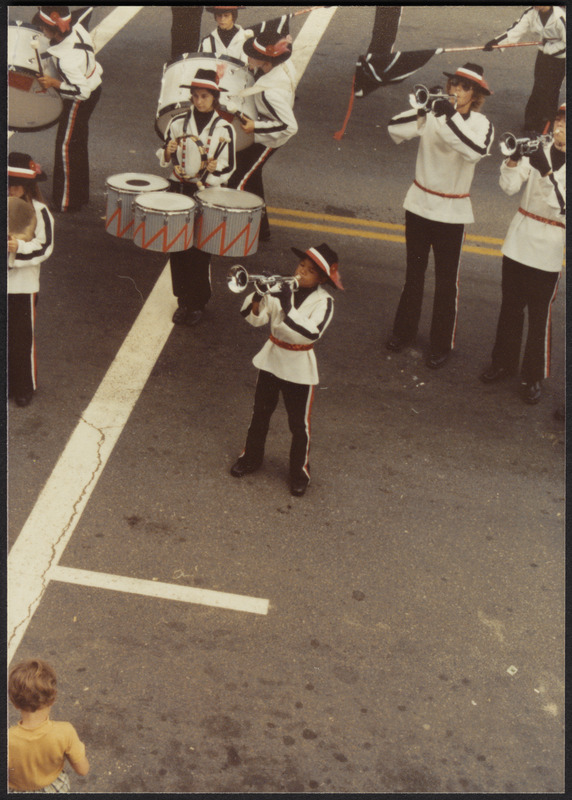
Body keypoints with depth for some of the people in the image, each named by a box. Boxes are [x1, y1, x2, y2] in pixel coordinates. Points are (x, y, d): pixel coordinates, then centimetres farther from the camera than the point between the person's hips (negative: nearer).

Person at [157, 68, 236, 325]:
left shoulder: (224, 128, -6)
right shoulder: (178, 122, 2)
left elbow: (228, 168, -3)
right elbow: (164, 158, 11)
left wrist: (215, 167, -24)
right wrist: (167, 152, -12)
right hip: (179, 190, 3)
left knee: (200, 251, 1)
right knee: (178, 248, 8)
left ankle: (198, 304, 17)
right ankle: (183, 301, 22)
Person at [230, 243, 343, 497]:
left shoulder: (323, 302, -16)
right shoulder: (281, 289, -5)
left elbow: (311, 333, -31)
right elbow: (255, 318, -9)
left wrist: (288, 307, -37)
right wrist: (258, 297, -29)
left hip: (299, 369, -4)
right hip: (271, 361, 4)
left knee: (299, 424, 7)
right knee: (260, 414, 19)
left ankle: (300, 473, 24)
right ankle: (251, 457, 39)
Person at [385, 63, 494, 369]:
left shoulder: (481, 124, -11)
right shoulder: (433, 114, -6)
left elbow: (477, 151, -33)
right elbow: (395, 129, -18)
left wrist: (452, 117, -39)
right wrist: (421, 111, -33)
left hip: (451, 213, -2)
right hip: (419, 204, 2)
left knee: (446, 281, 5)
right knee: (413, 274, 17)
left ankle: (441, 345, 19)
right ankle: (404, 331, 34)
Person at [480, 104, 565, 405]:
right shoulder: (539, 151, 1)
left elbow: (562, 204, -21)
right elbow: (509, 186, -5)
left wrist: (546, 172, -31)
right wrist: (513, 159, -23)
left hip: (548, 250, -4)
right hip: (518, 239, 4)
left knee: (540, 315, 1)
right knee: (510, 306, 15)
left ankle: (534, 377, 14)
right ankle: (504, 361, 31)